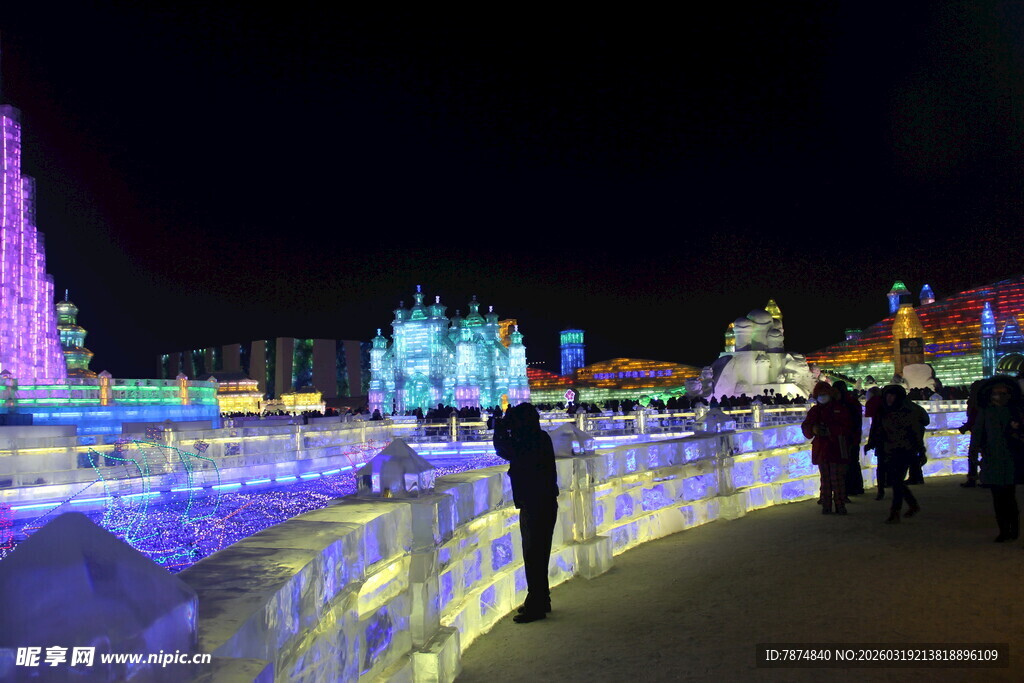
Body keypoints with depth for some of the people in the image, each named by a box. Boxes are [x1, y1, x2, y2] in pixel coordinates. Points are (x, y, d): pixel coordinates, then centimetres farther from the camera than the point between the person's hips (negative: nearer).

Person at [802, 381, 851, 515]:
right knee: (825, 479, 8)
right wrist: (813, 429, -15)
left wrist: (830, 430, -21)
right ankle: (826, 506, 12)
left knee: (838, 479, -6)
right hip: (821, 450, 4)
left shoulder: (839, 409, 1)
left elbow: (845, 428, -8)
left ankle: (840, 505, 1)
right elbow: (805, 427, 7)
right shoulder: (814, 411, 14)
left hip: (837, 450, -4)